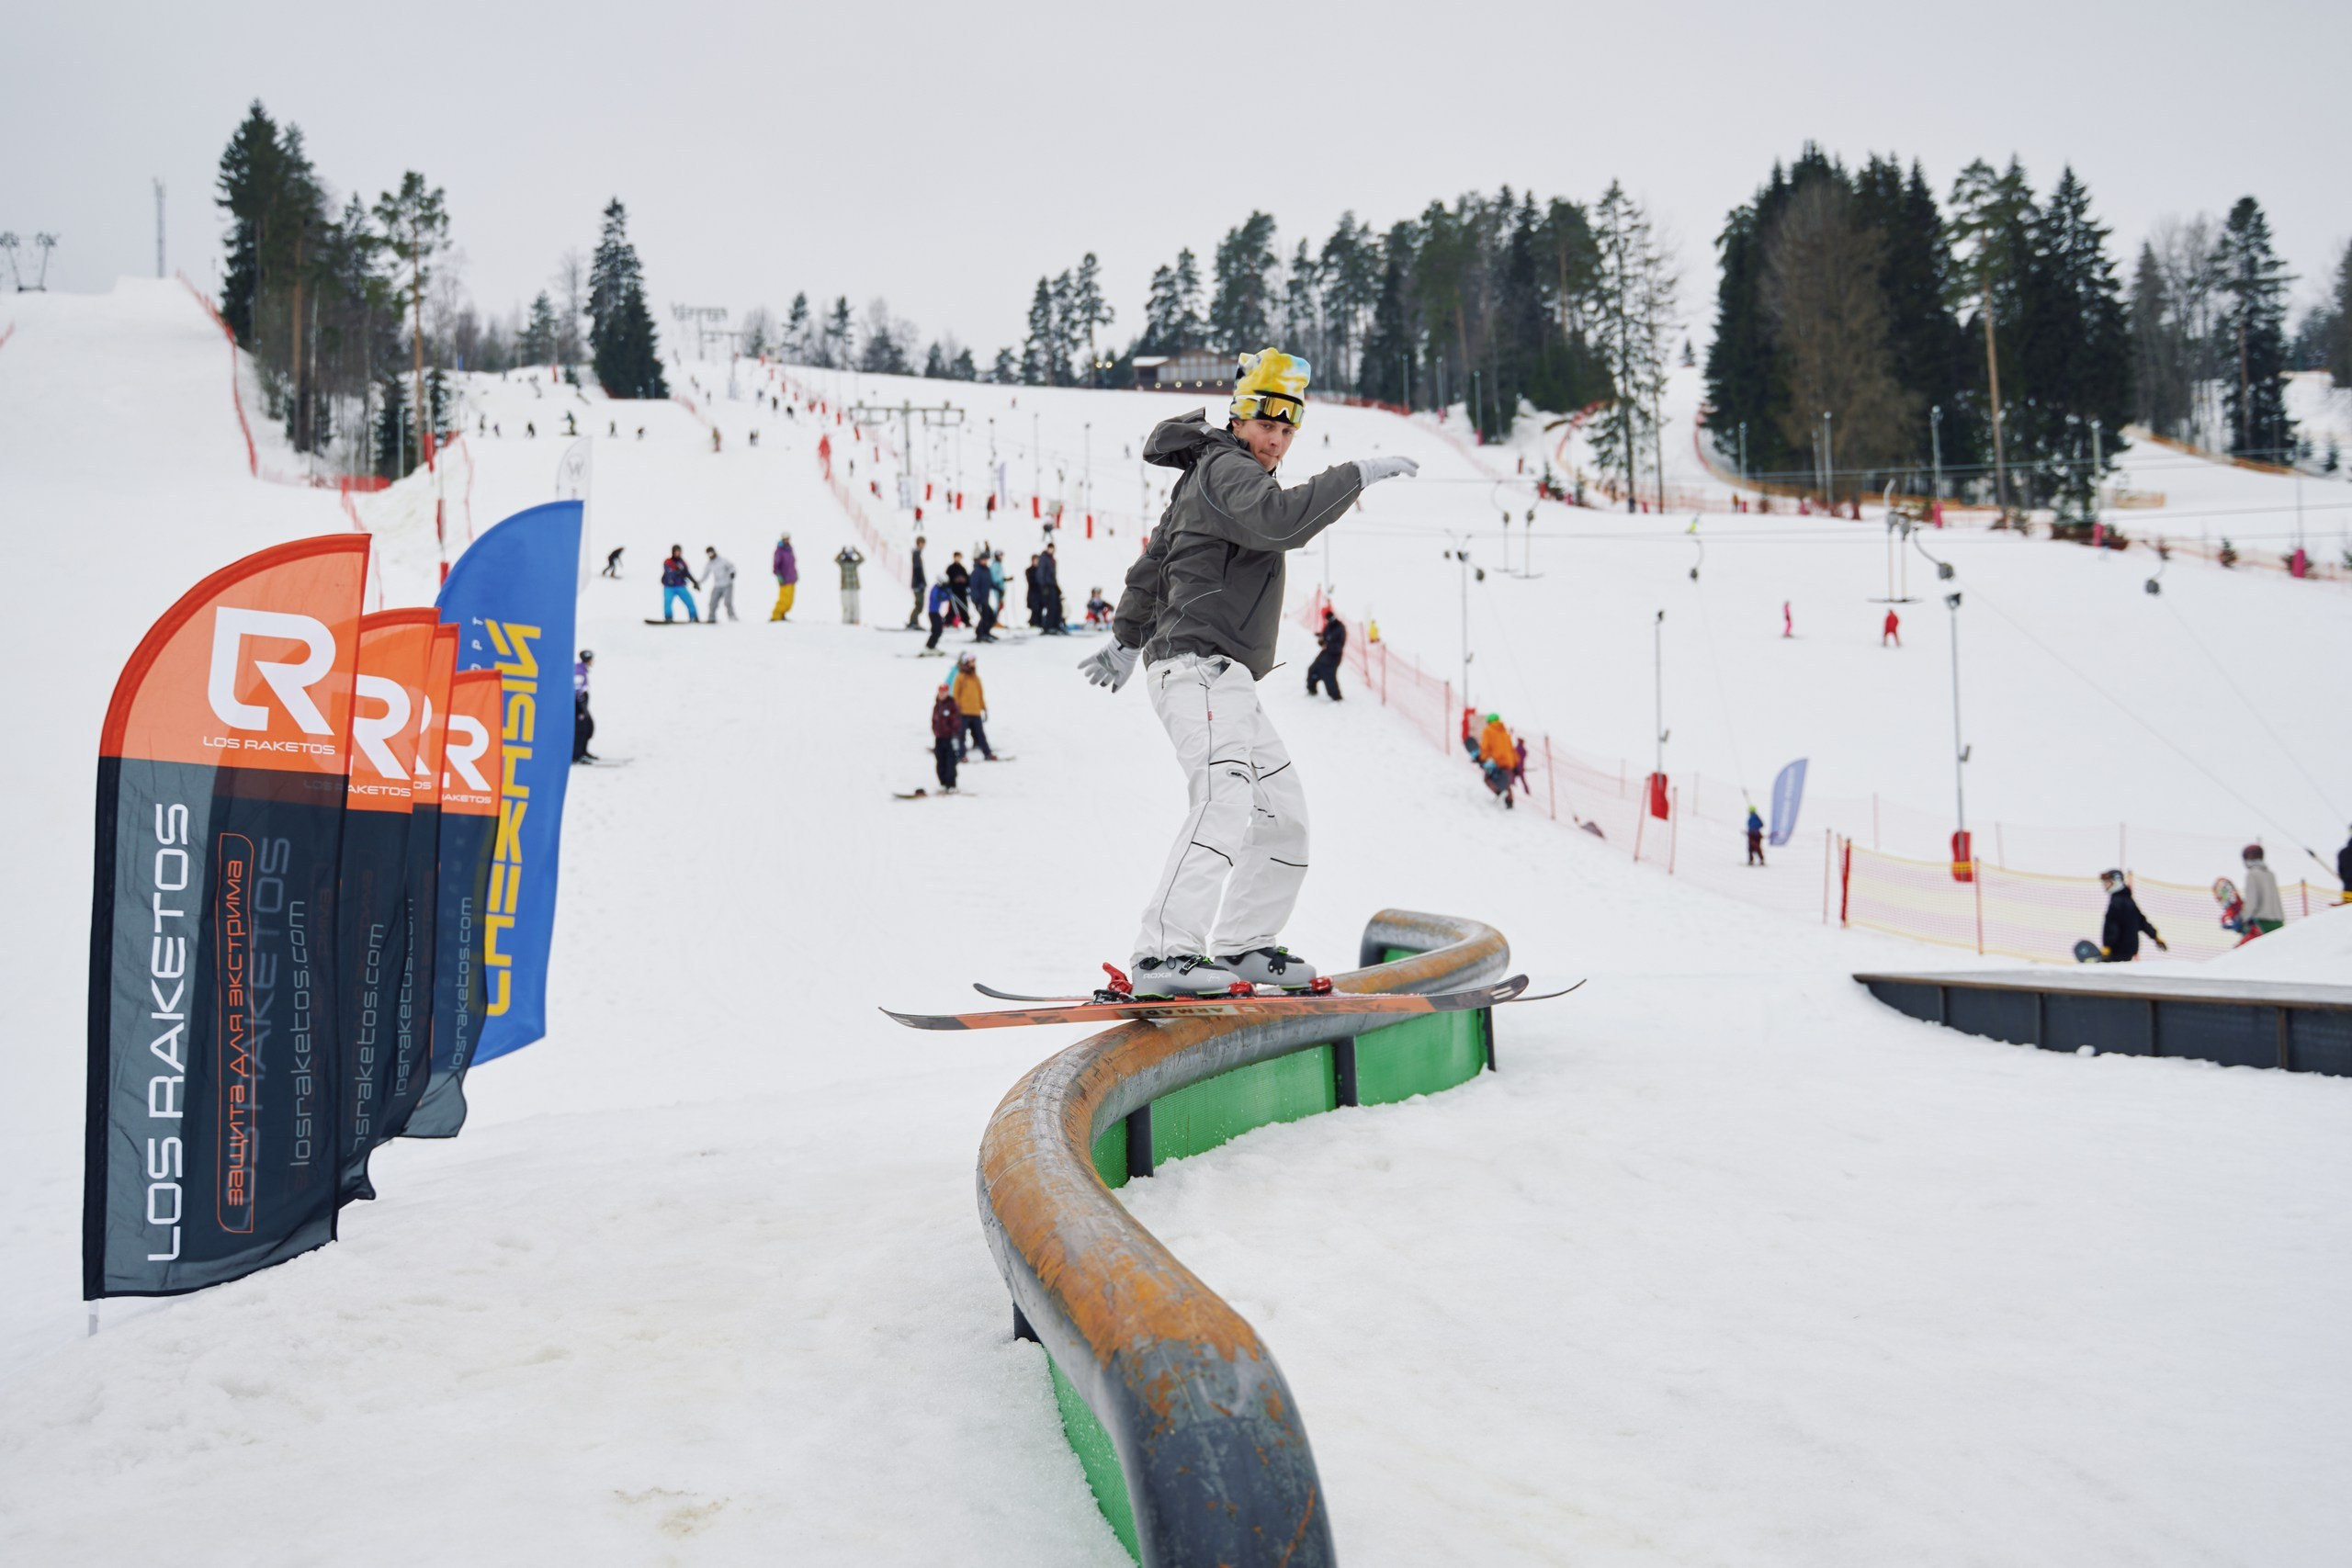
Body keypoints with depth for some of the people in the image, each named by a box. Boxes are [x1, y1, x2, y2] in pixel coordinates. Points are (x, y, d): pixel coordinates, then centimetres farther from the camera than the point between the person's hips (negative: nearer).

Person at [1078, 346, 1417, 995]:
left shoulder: (1209, 475, 25)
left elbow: (1152, 564, 33)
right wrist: (1357, 474, -24)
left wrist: (1126, 640, 43)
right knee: (1227, 798, -28)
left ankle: (1243, 945, 18)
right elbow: (1277, 521, -30)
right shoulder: (1225, 468, -7)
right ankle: (1165, 953, -37)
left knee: (1284, 814, 12)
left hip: (1226, 679, 11)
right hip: (1200, 665, -11)